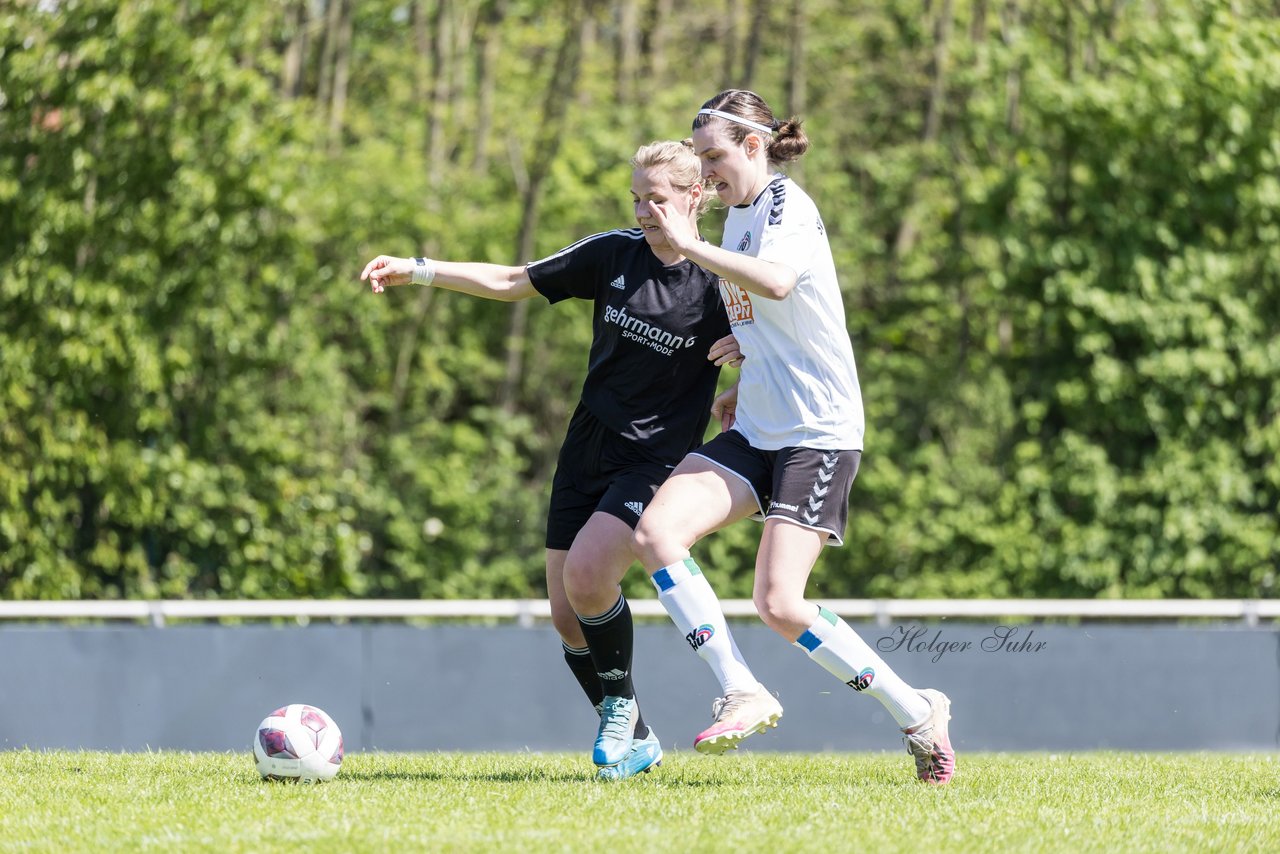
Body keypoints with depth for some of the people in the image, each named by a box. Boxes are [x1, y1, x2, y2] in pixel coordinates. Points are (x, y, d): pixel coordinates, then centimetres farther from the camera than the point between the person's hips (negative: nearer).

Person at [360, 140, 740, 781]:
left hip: (656, 459, -5)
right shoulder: (613, 254, 3)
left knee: (586, 572, -26)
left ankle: (621, 705, -2)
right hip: (588, 450, 5)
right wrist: (417, 270, 4)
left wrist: (746, 349, -16)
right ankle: (636, 741, 16)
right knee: (567, 618, -1)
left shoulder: (722, 285, -6)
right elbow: (512, 282, 10)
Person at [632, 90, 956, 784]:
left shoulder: (787, 204, -10)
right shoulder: (739, 212, 17)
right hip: (755, 432, 9)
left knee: (779, 604, -16)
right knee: (656, 531, -14)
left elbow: (777, 282, -34)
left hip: (818, 434, -9)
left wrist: (689, 246, -28)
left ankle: (918, 713, 0)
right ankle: (741, 693, -12)